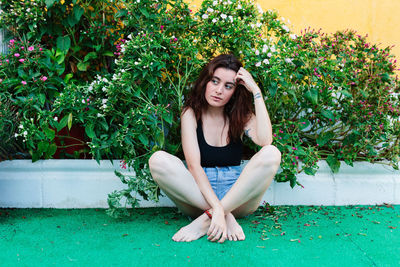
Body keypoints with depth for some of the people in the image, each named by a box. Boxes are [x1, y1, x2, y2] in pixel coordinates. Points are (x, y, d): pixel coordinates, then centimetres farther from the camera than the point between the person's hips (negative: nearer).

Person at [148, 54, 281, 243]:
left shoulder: (241, 115, 6)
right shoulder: (191, 114, -1)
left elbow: (265, 140, -17)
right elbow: (193, 165, -14)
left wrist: (256, 92, -13)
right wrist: (217, 208, -28)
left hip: (238, 198, 2)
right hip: (199, 195, -1)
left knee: (271, 154, -25)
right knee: (158, 160, -26)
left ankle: (205, 221, -26)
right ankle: (226, 218, -28)